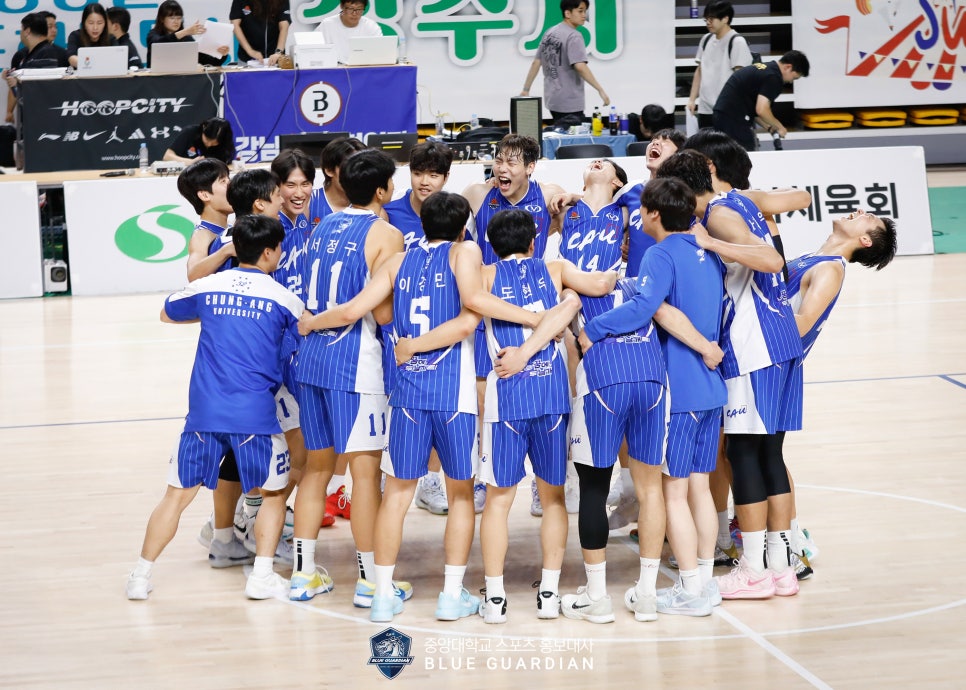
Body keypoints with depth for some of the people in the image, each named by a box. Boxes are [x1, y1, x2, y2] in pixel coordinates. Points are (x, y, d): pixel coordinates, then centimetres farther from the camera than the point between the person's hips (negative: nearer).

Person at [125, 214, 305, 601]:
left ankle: (141, 576, 11)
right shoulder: (283, 298, 0)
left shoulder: (208, 288, 8)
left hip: (204, 412, 2)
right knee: (274, 493, 16)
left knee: (178, 494, 10)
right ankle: (262, 577, 7)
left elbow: (167, 314, 26)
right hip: (255, 414, -2)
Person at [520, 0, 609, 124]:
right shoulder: (573, 36, -15)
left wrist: (526, 90, 19)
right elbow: (580, 67, -26)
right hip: (569, 103, -9)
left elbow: (536, 63, 13)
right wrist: (600, 90, -24)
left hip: (553, 100, 9)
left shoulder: (549, 33, 11)